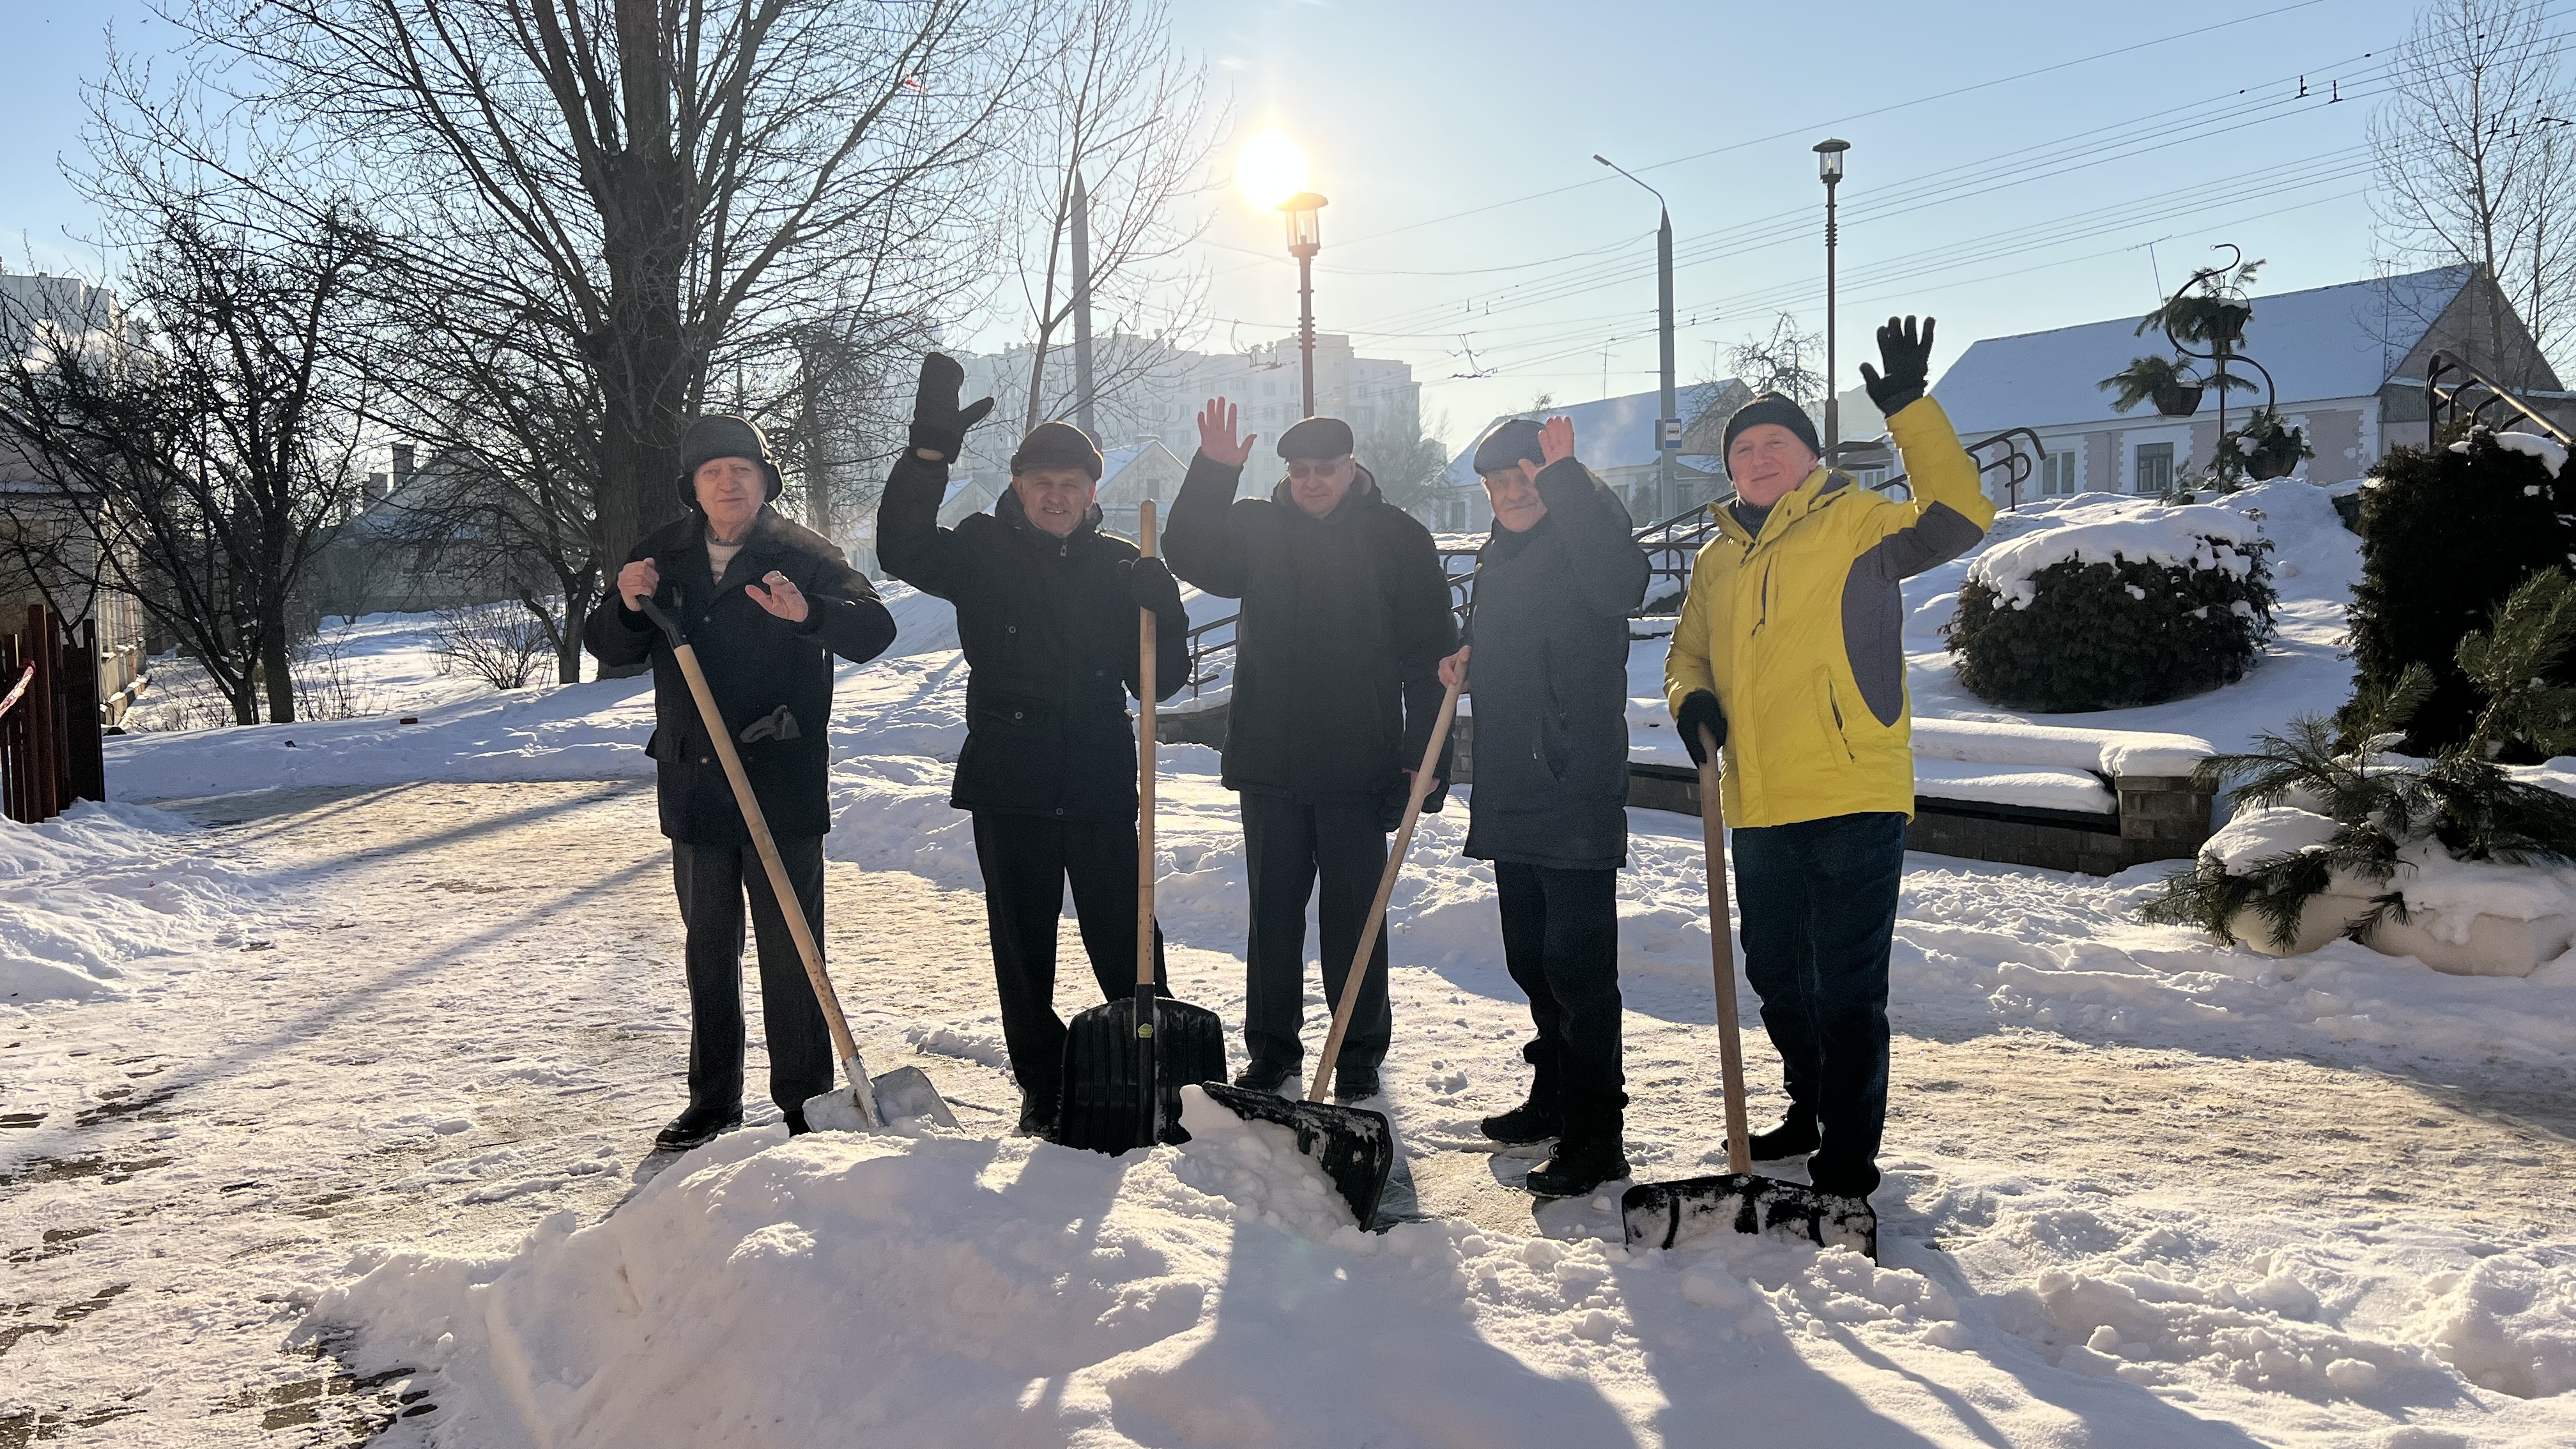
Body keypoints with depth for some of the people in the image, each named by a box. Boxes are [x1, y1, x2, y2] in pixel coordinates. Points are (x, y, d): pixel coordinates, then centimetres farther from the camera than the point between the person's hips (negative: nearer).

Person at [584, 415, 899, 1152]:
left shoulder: (802, 555, -4)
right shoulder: (663, 557, 8)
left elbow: (875, 630, -15)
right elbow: (608, 649, 8)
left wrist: (809, 613, -35)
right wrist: (628, 607, -14)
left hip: (782, 789, -4)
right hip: (694, 788, 4)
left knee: (790, 952, -1)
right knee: (708, 949, 14)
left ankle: (804, 1106, 9)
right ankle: (712, 1100, 25)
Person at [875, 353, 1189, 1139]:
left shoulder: (1120, 566, 7)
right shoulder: (984, 551, 2)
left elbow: (1159, 676, 8)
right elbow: (904, 551, -16)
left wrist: (1161, 615, -12)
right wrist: (929, 450, -23)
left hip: (1101, 786, 1)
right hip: (1007, 786, 0)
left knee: (1124, 937, 3)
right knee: (1023, 944, 8)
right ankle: (1043, 1089, 22)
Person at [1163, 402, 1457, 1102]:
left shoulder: (1398, 538, 0)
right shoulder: (1258, 527, 7)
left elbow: (1431, 656, -2)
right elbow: (1191, 556, -5)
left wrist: (1424, 756, -8)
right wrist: (1212, 471, -16)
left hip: (1358, 763, -2)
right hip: (1268, 759, 3)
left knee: (1353, 913, 4)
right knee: (1273, 910, 10)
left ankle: (1360, 1052, 17)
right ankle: (1272, 1046, 22)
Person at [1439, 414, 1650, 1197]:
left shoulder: (1581, 537, -8)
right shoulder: (1496, 557, 17)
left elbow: (1622, 583, -32)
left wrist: (1565, 478, -30)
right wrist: (1464, 657, 7)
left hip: (1577, 790, -9)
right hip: (1511, 794, 9)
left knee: (1578, 964, -9)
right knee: (1532, 958, 18)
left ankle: (1594, 1133, -3)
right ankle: (1554, 1096, 32)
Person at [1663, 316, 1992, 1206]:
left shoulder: (1856, 524, -2)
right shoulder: (1718, 560, 15)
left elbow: (1959, 518, -17)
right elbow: (1688, 656, 23)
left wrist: (1911, 411, -22)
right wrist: (1692, 699, 0)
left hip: (1854, 804, -7)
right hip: (1759, 809, 7)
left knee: (1847, 990, -4)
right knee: (1776, 979, 20)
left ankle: (1848, 1159, 8)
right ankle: (1811, 1109, 41)